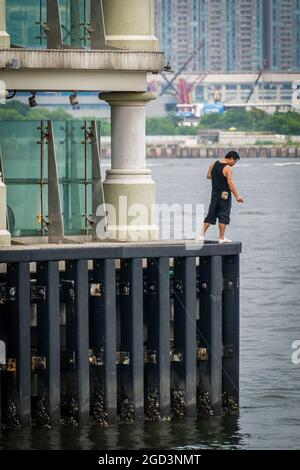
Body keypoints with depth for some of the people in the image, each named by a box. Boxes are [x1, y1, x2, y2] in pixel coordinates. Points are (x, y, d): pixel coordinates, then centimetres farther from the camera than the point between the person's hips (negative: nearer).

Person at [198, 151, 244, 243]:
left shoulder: (214, 164, 6)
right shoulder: (228, 168, -16)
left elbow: (208, 176, 15)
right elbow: (231, 183, -21)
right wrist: (237, 196, -20)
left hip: (215, 193, 6)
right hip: (224, 194, -6)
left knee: (211, 215, 12)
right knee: (223, 216, 2)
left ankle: (202, 234, 8)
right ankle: (222, 238, 4)